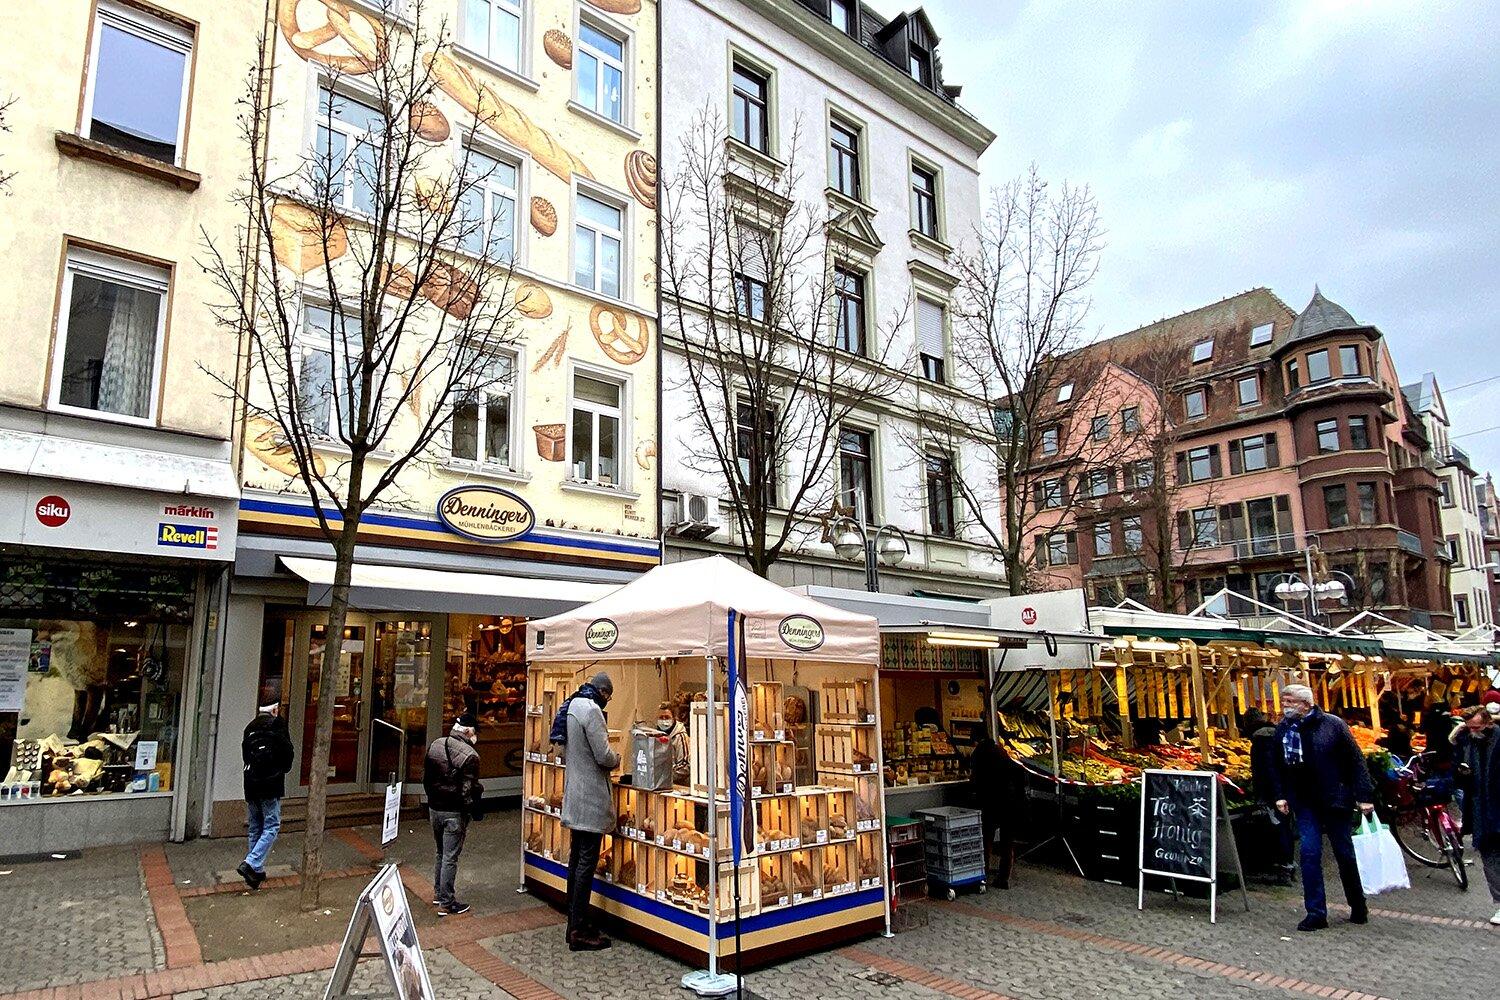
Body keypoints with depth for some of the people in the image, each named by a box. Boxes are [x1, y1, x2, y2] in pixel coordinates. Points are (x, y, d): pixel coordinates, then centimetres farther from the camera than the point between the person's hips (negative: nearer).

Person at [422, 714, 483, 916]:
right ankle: (446, 903, 10)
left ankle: (438, 893, 34)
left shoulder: (434, 745, 1)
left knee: (439, 853, 22)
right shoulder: (469, 755, -21)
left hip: (434, 808, 7)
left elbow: (425, 778, 11)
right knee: (450, 858, 2)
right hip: (455, 813, -7)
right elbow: (468, 791, -18)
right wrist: (474, 813, -5)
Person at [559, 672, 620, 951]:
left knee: (576, 859, 15)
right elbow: (603, 755, -19)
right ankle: (580, 932, 1)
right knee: (587, 862, -4)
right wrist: (616, 759, 2)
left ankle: (575, 921, 24)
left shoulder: (571, 706, 11)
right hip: (591, 797, -10)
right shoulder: (591, 710, -17)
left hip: (574, 796, 10)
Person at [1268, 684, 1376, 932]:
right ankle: (1316, 913, 1)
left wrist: (1364, 796, -10)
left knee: (1345, 854, 11)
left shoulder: (1333, 725, -10)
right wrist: (1280, 795, 3)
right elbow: (1277, 767, 10)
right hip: (1305, 803, 3)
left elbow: (1356, 761, -8)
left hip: (1336, 800, -2)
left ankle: (1358, 907, 32)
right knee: (1309, 854, -5)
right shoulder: (1282, 729, 1)